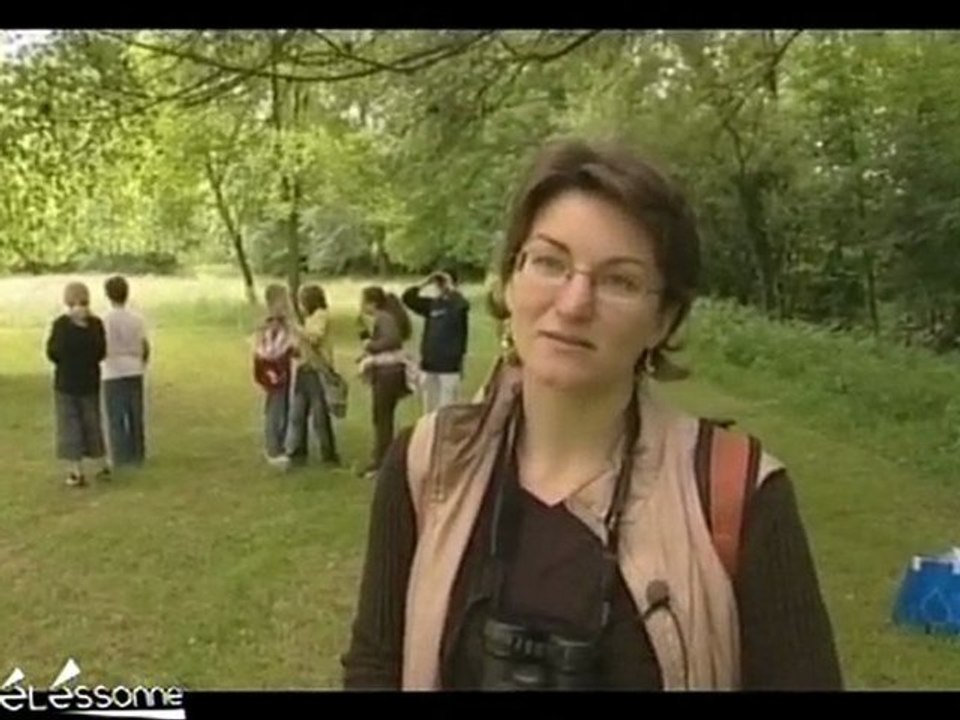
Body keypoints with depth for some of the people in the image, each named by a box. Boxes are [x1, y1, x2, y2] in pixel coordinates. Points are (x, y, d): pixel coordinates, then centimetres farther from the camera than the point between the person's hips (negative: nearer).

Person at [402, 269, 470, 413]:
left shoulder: (457, 305, -6)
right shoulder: (432, 305, 9)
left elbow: (464, 305, -29)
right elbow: (407, 298, 7)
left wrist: (451, 288, -16)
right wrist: (426, 283, 0)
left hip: (449, 366, -6)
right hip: (429, 365, 6)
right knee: (430, 410, 13)